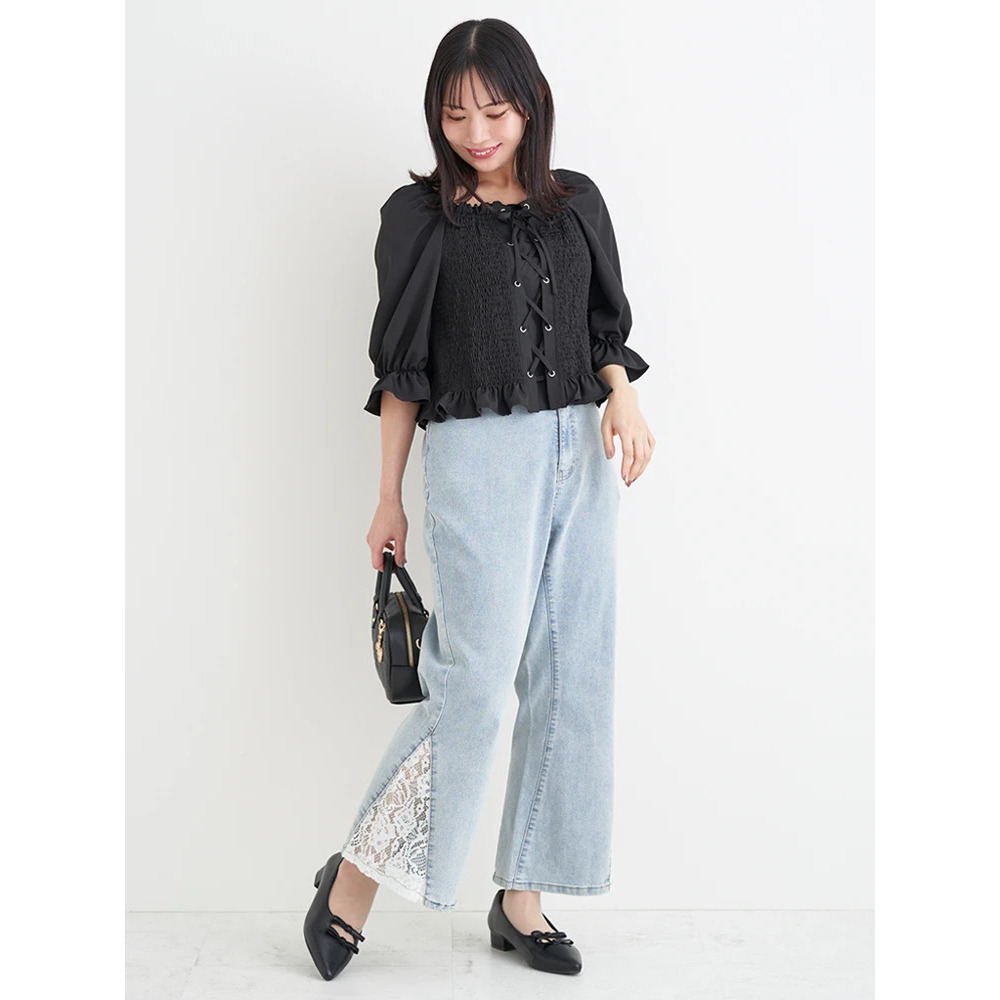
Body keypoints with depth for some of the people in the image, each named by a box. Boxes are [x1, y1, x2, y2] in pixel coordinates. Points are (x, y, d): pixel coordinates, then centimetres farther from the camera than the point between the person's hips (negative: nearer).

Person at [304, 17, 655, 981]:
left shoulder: (577, 203, 11)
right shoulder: (419, 216, 1)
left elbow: (606, 328, 15)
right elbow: (401, 367, 2)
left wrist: (624, 395, -6)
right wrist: (389, 496, 2)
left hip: (580, 458, 5)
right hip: (479, 457, -5)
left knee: (572, 680, 4)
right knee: (476, 677, -10)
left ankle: (521, 899, 16)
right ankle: (357, 871, 8)